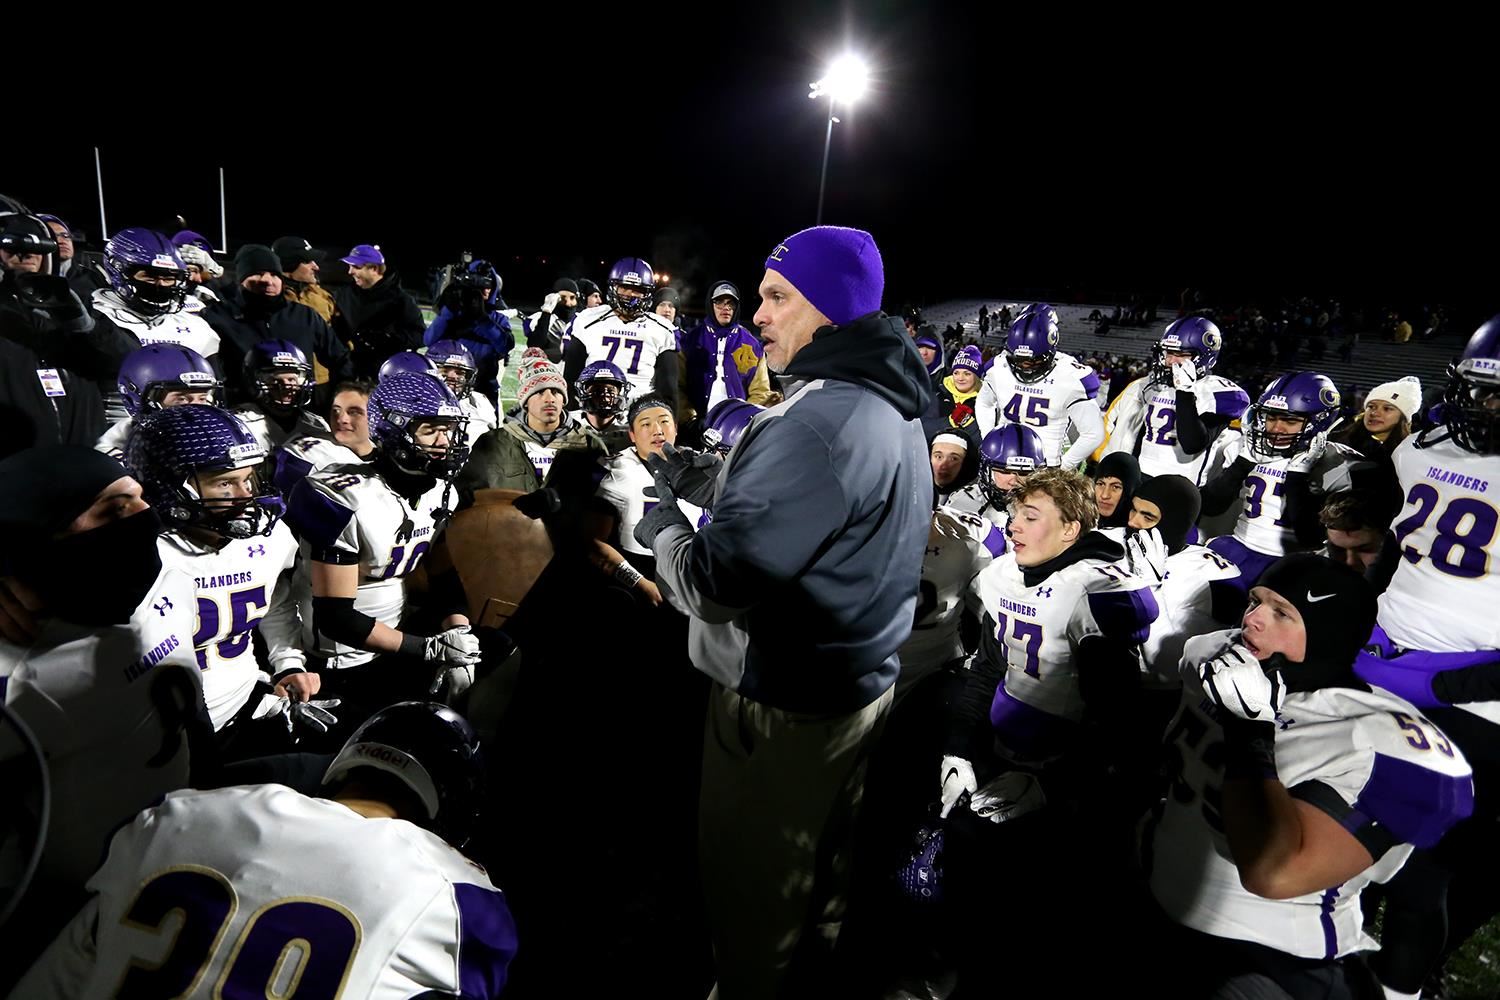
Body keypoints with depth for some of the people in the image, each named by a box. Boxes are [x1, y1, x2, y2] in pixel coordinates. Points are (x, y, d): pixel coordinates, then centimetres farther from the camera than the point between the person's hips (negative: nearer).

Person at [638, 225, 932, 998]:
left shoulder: (816, 424, -26)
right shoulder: (892, 407, 6)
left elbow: (716, 582, -27)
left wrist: (661, 522, -9)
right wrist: (713, 486, 6)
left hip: (781, 705, -10)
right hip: (858, 684, 10)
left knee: (751, 891, 13)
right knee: (817, 870, 27)